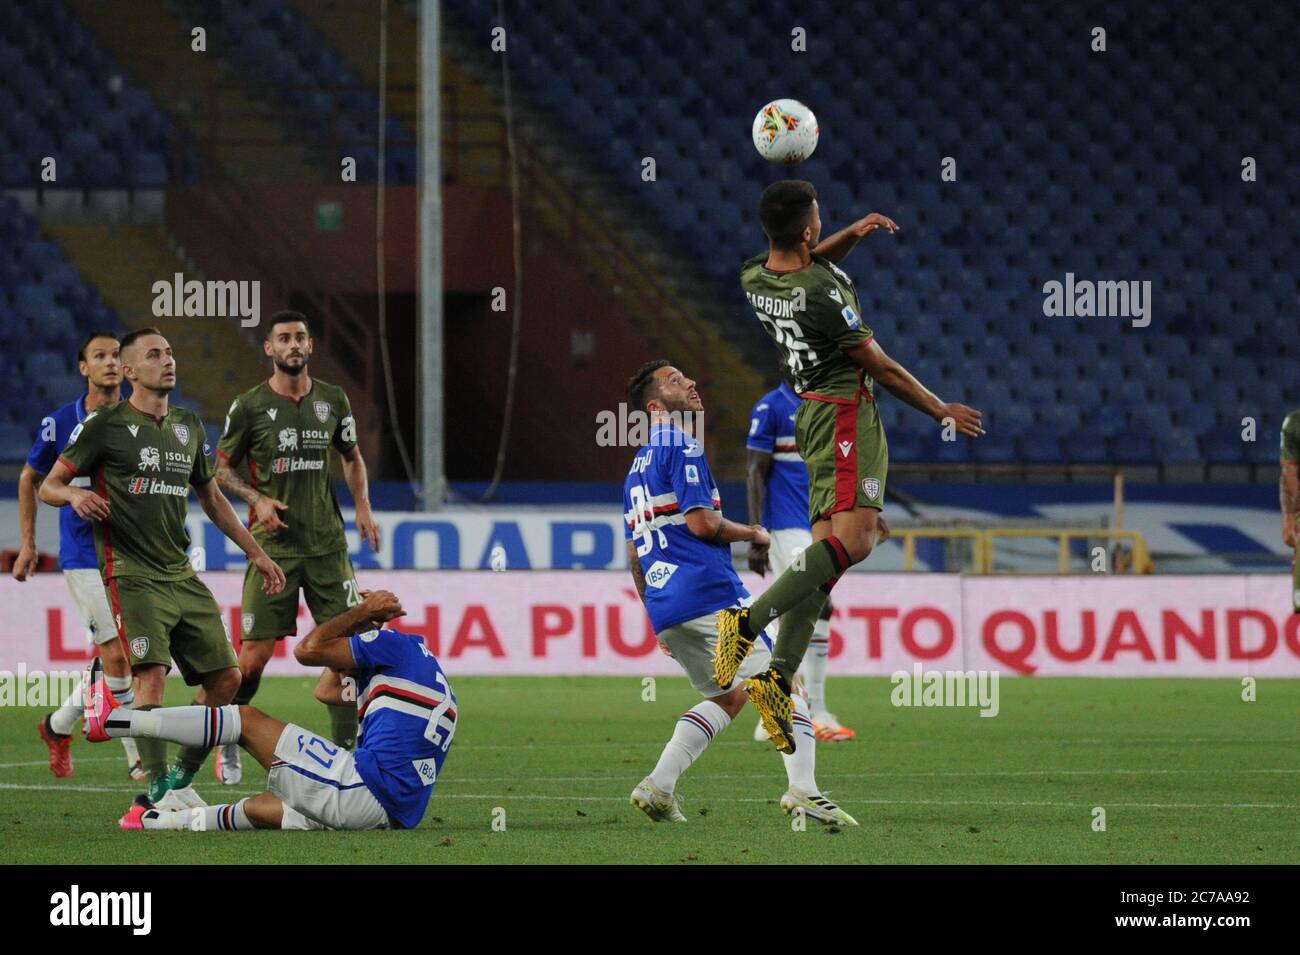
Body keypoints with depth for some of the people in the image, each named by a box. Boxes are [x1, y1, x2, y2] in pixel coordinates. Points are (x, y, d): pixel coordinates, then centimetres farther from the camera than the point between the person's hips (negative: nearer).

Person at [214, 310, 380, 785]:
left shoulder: (333, 400, 7)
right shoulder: (250, 406, -3)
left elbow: (352, 458, 21)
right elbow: (222, 469, 5)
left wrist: (363, 506, 6)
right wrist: (257, 499, -12)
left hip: (328, 544, 3)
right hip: (273, 544, -3)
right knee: (255, 654, -6)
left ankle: (345, 749, 3)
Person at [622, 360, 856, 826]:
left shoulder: (638, 467, 23)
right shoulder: (681, 447, -6)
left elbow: (633, 555, 24)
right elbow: (702, 522, -15)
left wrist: (658, 616, 28)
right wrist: (754, 535, 2)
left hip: (665, 610, 9)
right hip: (710, 595, -9)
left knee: (728, 697, 19)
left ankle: (658, 787, 5)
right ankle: (802, 789, -18)